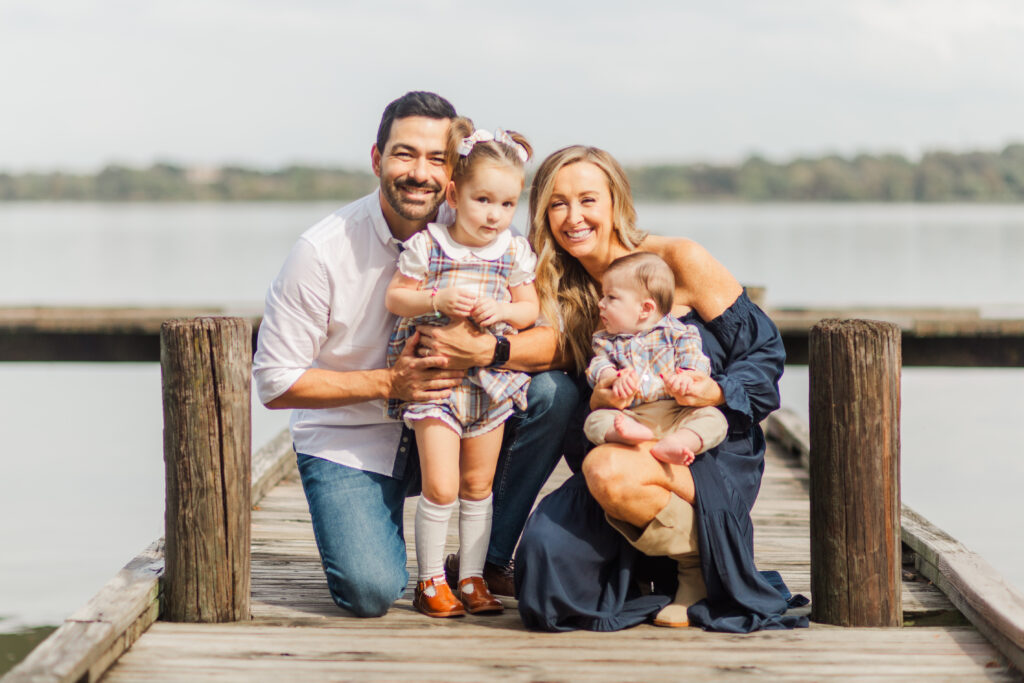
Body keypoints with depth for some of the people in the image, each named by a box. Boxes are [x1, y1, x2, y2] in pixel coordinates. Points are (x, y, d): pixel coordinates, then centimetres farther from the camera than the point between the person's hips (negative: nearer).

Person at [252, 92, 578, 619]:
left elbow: (556, 336, -15)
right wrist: (389, 383, -23)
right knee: (371, 591, -25)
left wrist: (490, 350, -36)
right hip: (349, 442, -3)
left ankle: (487, 560, -3)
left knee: (553, 393, -21)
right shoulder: (321, 252, -17)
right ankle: (364, 531, 14)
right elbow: (274, 382, -14)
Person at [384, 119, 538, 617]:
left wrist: (501, 310, -15)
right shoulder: (426, 246, -10)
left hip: (490, 377, 4)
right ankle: (430, 581, 7)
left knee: (478, 487, 12)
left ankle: (472, 578, 23)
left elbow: (529, 309, 6)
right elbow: (395, 298, -5)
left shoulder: (515, 252, 0)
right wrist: (438, 301, -22)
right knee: (440, 487, -8)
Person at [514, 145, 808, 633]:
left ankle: (698, 565, -6)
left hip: (712, 454, -4)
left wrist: (718, 392, -24)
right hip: (633, 450, 5)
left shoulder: (678, 261, -6)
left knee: (610, 472, -35)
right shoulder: (564, 295, 8)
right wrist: (597, 404, -16)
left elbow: (764, 348, -3)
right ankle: (650, 575, 10)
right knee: (547, 549, -21)